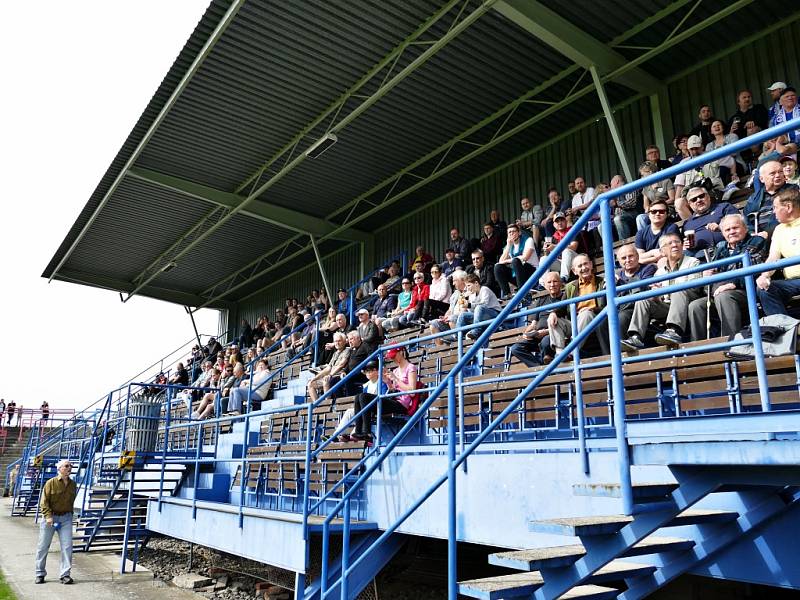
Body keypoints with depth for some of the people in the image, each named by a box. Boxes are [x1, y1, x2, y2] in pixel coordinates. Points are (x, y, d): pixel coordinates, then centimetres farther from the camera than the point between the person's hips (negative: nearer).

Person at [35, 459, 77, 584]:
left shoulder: (73, 484, 4)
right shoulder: (51, 483, -9)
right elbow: (44, 501, -10)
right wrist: (48, 516, -20)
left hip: (66, 518, 3)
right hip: (50, 517, -3)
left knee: (67, 546, -4)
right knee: (43, 546, 9)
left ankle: (65, 574, 2)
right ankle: (40, 574, 24)